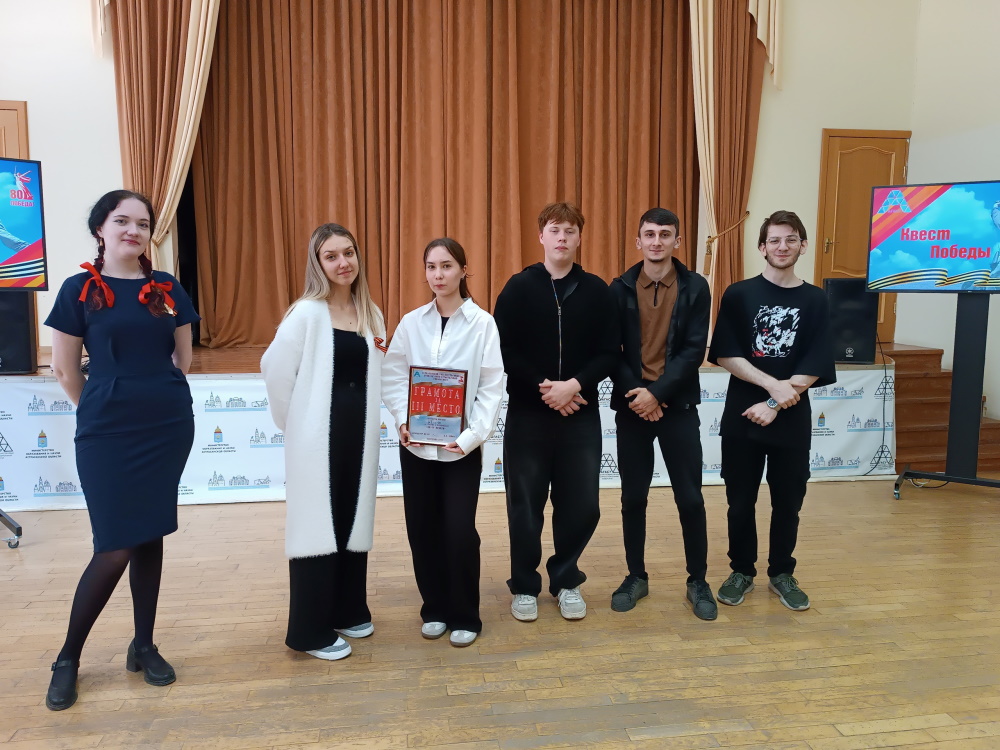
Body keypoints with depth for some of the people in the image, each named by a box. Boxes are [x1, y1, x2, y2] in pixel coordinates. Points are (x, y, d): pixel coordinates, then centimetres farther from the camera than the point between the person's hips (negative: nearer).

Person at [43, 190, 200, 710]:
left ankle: (143, 646, 26)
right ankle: (68, 658, 19)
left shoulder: (167, 289, 4)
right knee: (115, 547, -3)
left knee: (150, 537, 11)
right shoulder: (79, 289, -3)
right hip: (108, 433, -3)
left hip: (169, 427, 3)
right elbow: (65, 369, 2)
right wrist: (106, 411, 11)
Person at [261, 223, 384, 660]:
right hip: (318, 434, -6)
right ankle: (311, 630, 15)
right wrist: (294, 421, -5)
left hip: (360, 431, 6)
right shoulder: (308, 312, -11)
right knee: (317, 523, 2)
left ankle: (348, 610, 31)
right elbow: (275, 368, -12)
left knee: (354, 520, 14)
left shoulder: (371, 314, 9)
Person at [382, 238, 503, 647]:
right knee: (423, 530, 10)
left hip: (461, 446, -3)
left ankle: (465, 616, 19)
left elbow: (491, 387, -8)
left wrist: (472, 435, -17)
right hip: (415, 444, 3)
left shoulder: (482, 323, -5)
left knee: (460, 532, -2)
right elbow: (392, 376, 4)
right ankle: (435, 609, 30)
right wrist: (403, 421, -10)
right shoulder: (411, 322, 3)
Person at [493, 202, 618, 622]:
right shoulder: (519, 287, 0)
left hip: (581, 415, 2)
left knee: (581, 504, 6)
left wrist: (575, 385, -15)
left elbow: (609, 354, 0)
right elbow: (503, 351, -5)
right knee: (525, 504, 6)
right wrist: (542, 387, -14)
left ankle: (566, 581, 27)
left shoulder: (596, 291, 4)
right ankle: (525, 586, 24)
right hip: (527, 414, -1)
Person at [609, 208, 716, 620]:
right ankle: (636, 576, 24)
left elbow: (694, 350, -8)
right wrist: (634, 392, -13)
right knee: (633, 497, 8)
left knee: (690, 497, 3)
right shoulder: (620, 288, 2)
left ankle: (698, 581, 20)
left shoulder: (695, 288, -1)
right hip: (631, 406, 1)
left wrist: (657, 393, -16)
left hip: (678, 405, -1)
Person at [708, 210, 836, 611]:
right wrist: (773, 384, -16)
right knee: (740, 500, 8)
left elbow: (814, 368, -4)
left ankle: (782, 574, 29)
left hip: (792, 420, 1)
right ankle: (741, 571, 26)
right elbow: (725, 356, -7)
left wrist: (776, 403, -14)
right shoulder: (738, 295, -1)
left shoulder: (814, 299, 2)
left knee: (788, 501, 10)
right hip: (741, 416, -1)